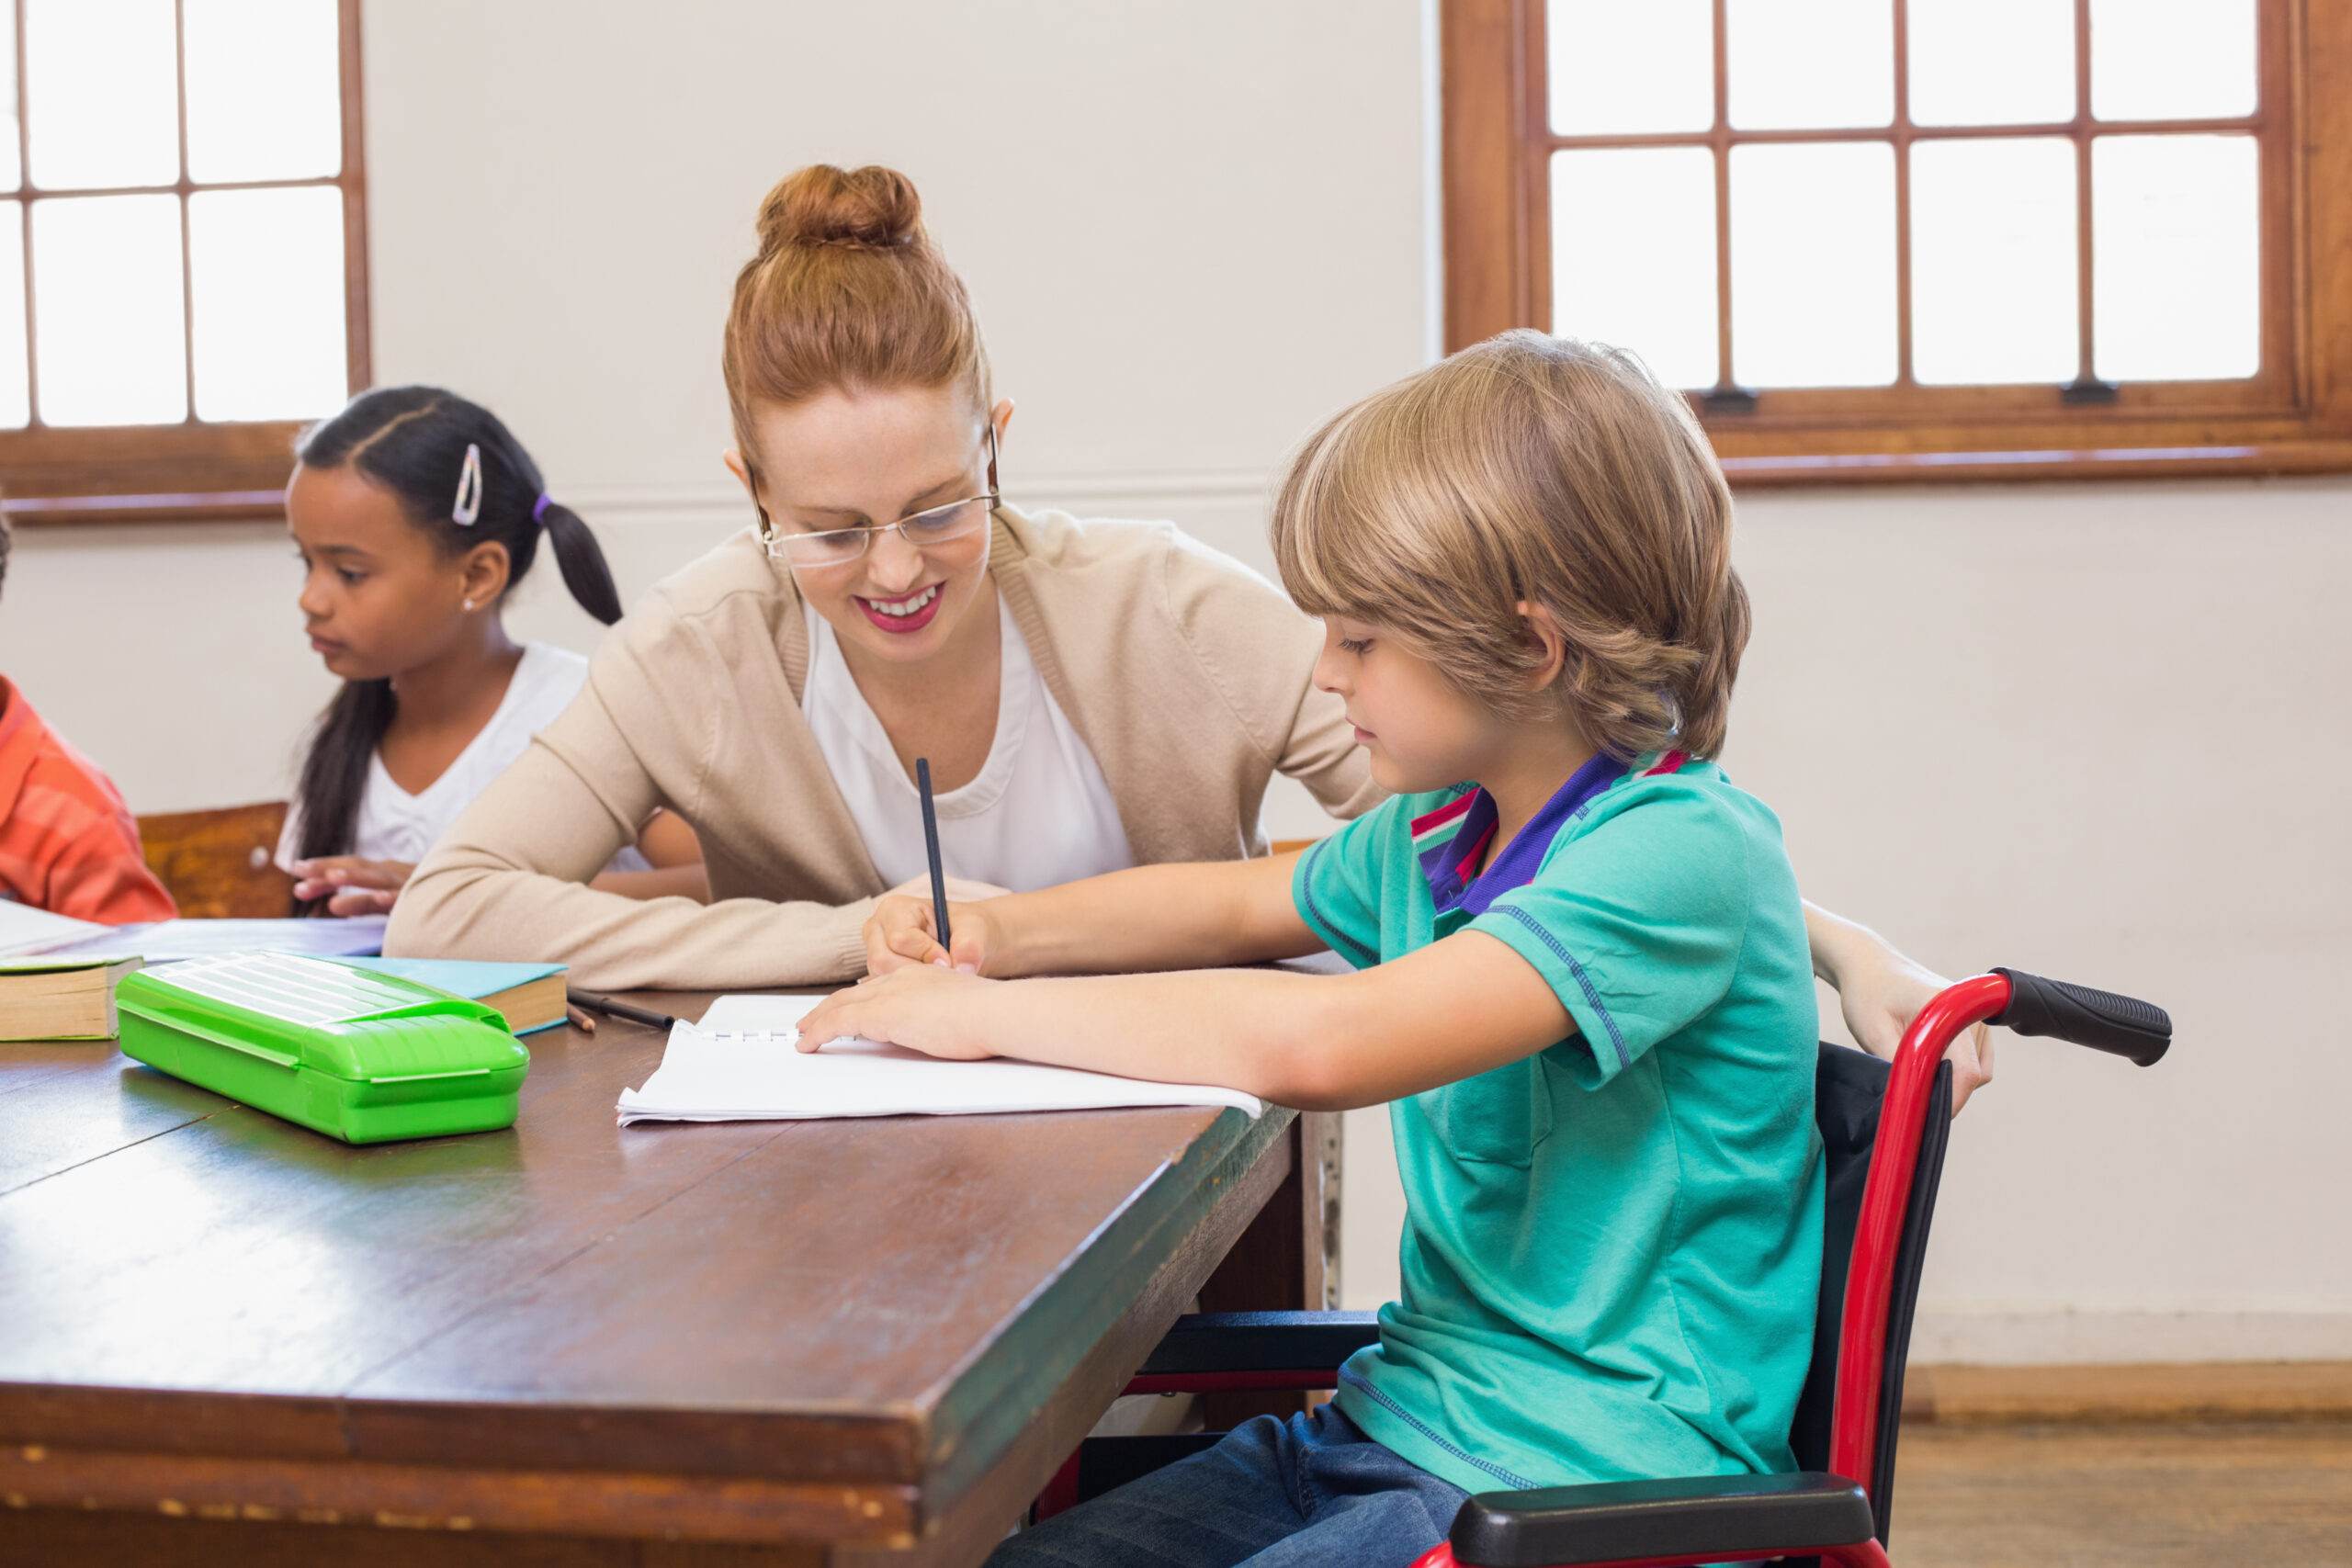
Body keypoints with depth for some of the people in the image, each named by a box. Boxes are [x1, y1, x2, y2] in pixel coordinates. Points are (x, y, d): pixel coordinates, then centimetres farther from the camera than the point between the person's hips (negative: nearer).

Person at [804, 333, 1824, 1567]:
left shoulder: (1688, 851, -20)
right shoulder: (1438, 830, 9)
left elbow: (1317, 1046, -31)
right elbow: (1240, 904, 28)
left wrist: (983, 1013, -19)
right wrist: (992, 935, 10)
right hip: (1396, 1419, 8)